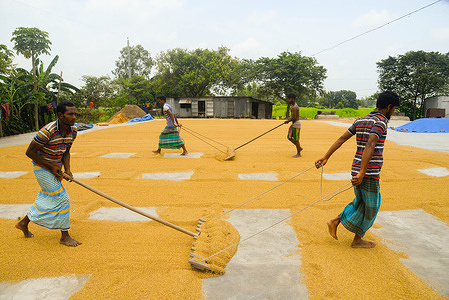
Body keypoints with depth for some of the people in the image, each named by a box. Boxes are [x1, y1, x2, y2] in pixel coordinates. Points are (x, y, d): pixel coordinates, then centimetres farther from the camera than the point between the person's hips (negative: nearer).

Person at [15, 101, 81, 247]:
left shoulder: (73, 131, -5)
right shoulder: (48, 131, -27)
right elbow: (30, 152, -21)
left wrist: (67, 169, -9)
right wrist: (51, 167, -19)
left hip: (55, 168, 8)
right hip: (42, 168, -8)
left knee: (46, 198, 20)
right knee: (62, 199, -9)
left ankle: (23, 223, 42)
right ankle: (65, 236, 3)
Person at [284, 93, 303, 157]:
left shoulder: (294, 107, -20)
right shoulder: (294, 106, 13)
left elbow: (294, 118, -24)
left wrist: (288, 121, -8)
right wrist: (289, 119, 8)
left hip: (296, 124, -10)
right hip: (294, 124, 10)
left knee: (295, 139, -2)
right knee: (289, 137, 13)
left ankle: (298, 154, 9)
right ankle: (299, 148, 24)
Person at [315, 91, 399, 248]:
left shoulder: (360, 120, 12)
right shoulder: (380, 122, -13)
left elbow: (342, 139, 8)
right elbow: (370, 146, -27)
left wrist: (325, 157, 7)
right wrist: (362, 173, -33)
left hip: (357, 170, 8)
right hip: (370, 173, -8)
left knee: (360, 202, 23)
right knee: (370, 206, 9)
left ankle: (335, 221, 19)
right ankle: (357, 240, 22)